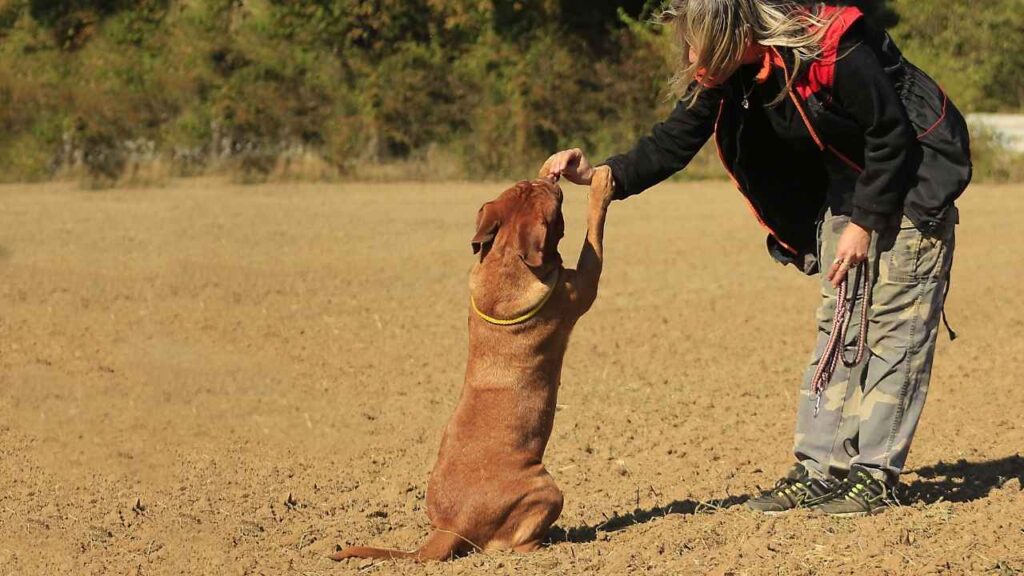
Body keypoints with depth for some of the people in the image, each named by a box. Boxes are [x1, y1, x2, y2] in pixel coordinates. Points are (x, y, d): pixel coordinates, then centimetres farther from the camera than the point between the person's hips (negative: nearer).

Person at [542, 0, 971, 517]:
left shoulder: (835, 50, -33)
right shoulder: (723, 77, -11)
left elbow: (891, 135, -24)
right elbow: (675, 141, -7)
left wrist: (865, 223, -20)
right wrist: (602, 175, -22)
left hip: (915, 177, -7)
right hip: (847, 184, 7)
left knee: (894, 327, -7)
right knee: (837, 324, 5)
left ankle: (874, 476, -4)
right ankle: (820, 469, 6)